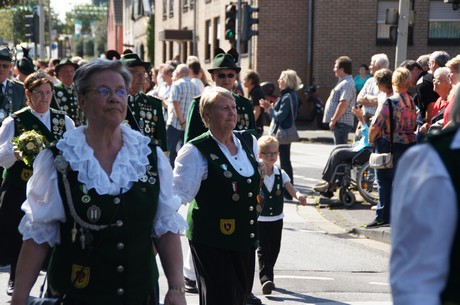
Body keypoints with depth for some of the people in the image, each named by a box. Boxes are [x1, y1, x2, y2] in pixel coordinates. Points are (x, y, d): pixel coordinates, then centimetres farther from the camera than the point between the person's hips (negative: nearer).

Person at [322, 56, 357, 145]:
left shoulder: (347, 83, -15)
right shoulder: (343, 82, 19)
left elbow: (343, 104, -24)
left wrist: (333, 120, -20)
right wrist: (333, 120, 19)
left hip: (341, 122, -11)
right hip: (340, 122, 11)